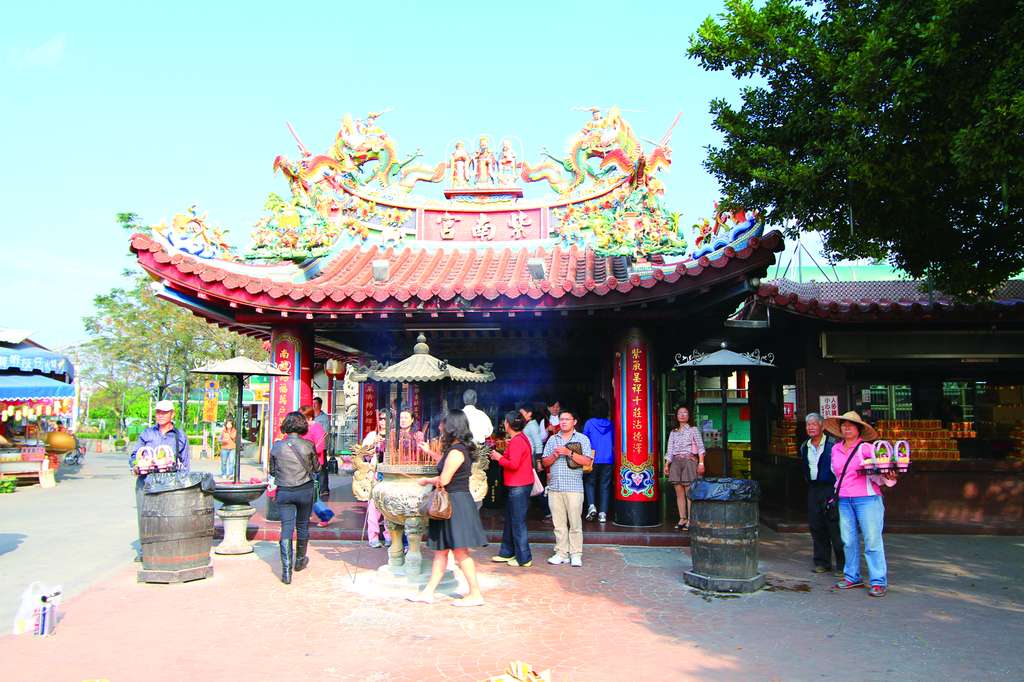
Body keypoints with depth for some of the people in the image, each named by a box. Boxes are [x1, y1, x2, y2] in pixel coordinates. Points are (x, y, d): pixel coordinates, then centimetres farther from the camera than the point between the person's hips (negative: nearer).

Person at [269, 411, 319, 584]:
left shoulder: (277, 446, -4)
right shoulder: (308, 445, -7)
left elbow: (272, 471, 7)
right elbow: (316, 468, 5)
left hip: (284, 492, 0)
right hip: (305, 490, 0)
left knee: (286, 529, -1)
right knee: (302, 526, 17)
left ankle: (286, 570, -10)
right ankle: (300, 561, 34)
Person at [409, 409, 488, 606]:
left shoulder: (456, 451, -18)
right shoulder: (460, 449, 11)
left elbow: (443, 480, -18)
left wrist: (427, 481, 1)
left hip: (456, 503, -10)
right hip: (451, 504, 10)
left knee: (460, 552, -4)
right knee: (440, 551, 13)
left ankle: (475, 594, 4)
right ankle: (428, 592, 20)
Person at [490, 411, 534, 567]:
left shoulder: (517, 441, -18)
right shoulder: (521, 438, 15)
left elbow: (513, 464, -25)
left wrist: (499, 458, -11)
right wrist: (501, 456, 10)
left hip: (518, 487, -11)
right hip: (517, 485, 11)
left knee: (518, 522, -4)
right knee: (510, 520, 18)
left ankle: (524, 559, 2)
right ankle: (507, 553, 27)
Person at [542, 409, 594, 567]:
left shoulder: (582, 439, 4)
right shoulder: (552, 439, 16)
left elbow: (587, 461, -6)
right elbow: (545, 462, 14)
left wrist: (569, 453, -14)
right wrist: (554, 455, -6)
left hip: (573, 487, -3)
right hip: (554, 487, 4)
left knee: (575, 523, -3)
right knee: (559, 523, 6)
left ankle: (576, 554, 4)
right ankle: (561, 553, 13)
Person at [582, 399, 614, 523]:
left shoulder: (589, 423, -6)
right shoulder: (610, 424, 1)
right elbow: (614, 442, 12)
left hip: (593, 459, -2)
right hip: (608, 459, 2)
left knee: (589, 482, 14)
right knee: (605, 485, 7)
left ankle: (591, 505, -6)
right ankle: (603, 513, 4)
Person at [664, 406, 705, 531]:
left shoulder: (693, 430, 6)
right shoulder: (673, 432, 16)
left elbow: (700, 447, 0)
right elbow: (669, 450, 14)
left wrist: (701, 463, -10)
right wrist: (666, 464, 4)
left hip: (689, 461, -4)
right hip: (676, 462, 4)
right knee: (679, 492, 3)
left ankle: (690, 520, -5)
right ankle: (682, 519, 8)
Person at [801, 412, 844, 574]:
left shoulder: (833, 444, -6)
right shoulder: (804, 447, 13)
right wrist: (808, 481, 14)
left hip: (830, 488, -6)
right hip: (813, 490, 6)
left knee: (835, 527, -5)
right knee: (816, 527, 7)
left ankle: (842, 563, 4)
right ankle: (822, 562, 16)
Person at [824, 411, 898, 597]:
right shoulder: (835, 449, 12)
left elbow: (875, 475, -8)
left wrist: (887, 477, -27)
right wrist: (838, 490, 22)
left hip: (867, 498, -5)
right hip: (844, 501, 5)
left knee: (872, 540, -3)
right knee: (849, 540, 9)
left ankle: (879, 581, 3)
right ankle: (852, 577, 21)